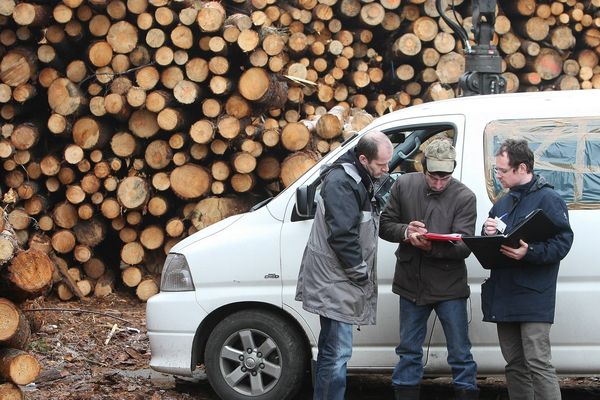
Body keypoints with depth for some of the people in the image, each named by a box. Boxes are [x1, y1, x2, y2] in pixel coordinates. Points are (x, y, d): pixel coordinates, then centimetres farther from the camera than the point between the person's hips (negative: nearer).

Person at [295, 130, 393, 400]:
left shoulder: (361, 181, 14)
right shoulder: (342, 182, -19)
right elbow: (342, 236, -24)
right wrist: (362, 273, -16)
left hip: (338, 281, 10)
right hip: (335, 280, -10)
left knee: (331, 350, 16)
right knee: (338, 352, -10)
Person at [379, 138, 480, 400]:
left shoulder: (464, 197, -9)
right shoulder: (404, 185, -1)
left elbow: (464, 246, -15)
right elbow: (384, 225, 4)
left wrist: (431, 246, -32)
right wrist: (406, 232, -17)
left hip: (449, 287, -3)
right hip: (411, 283, 3)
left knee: (460, 354, 3)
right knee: (409, 351, 13)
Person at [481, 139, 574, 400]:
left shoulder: (548, 199, -6)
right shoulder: (503, 204, 18)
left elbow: (563, 242, -14)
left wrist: (529, 253, -29)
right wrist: (488, 234, -2)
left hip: (533, 297, -8)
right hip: (504, 296, 8)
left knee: (538, 363, -13)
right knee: (514, 365, 12)